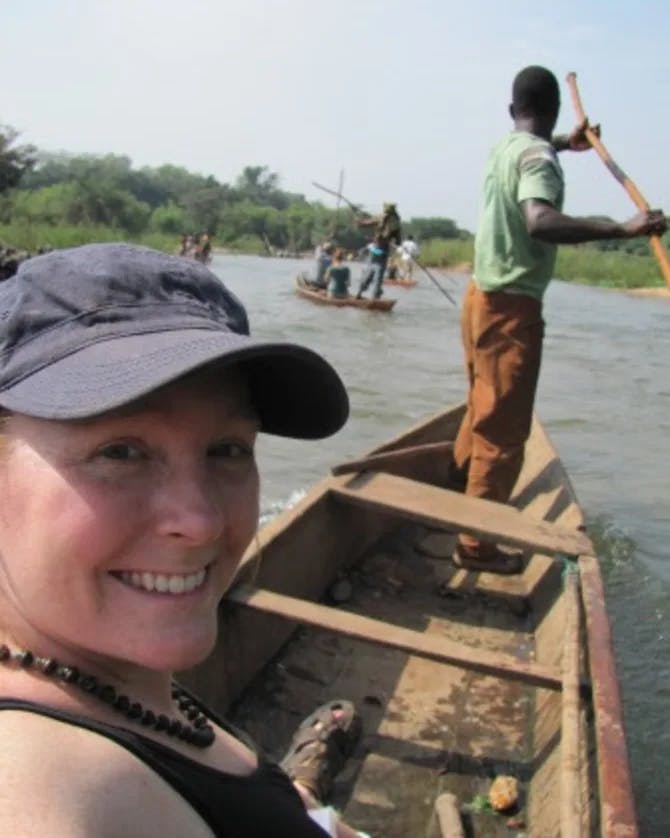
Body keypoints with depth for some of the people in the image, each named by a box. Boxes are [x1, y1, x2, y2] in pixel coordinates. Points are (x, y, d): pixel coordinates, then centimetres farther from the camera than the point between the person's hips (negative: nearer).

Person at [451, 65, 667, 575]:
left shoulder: (505, 148, 12)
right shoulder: (538, 157, -16)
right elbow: (540, 221, -37)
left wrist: (564, 144, 51)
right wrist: (622, 230, -43)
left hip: (483, 298, 9)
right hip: (511, 309, -9)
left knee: (484, 413, 24)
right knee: (503, 430, -5)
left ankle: (461, 484, 40)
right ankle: (476, 545, -1)